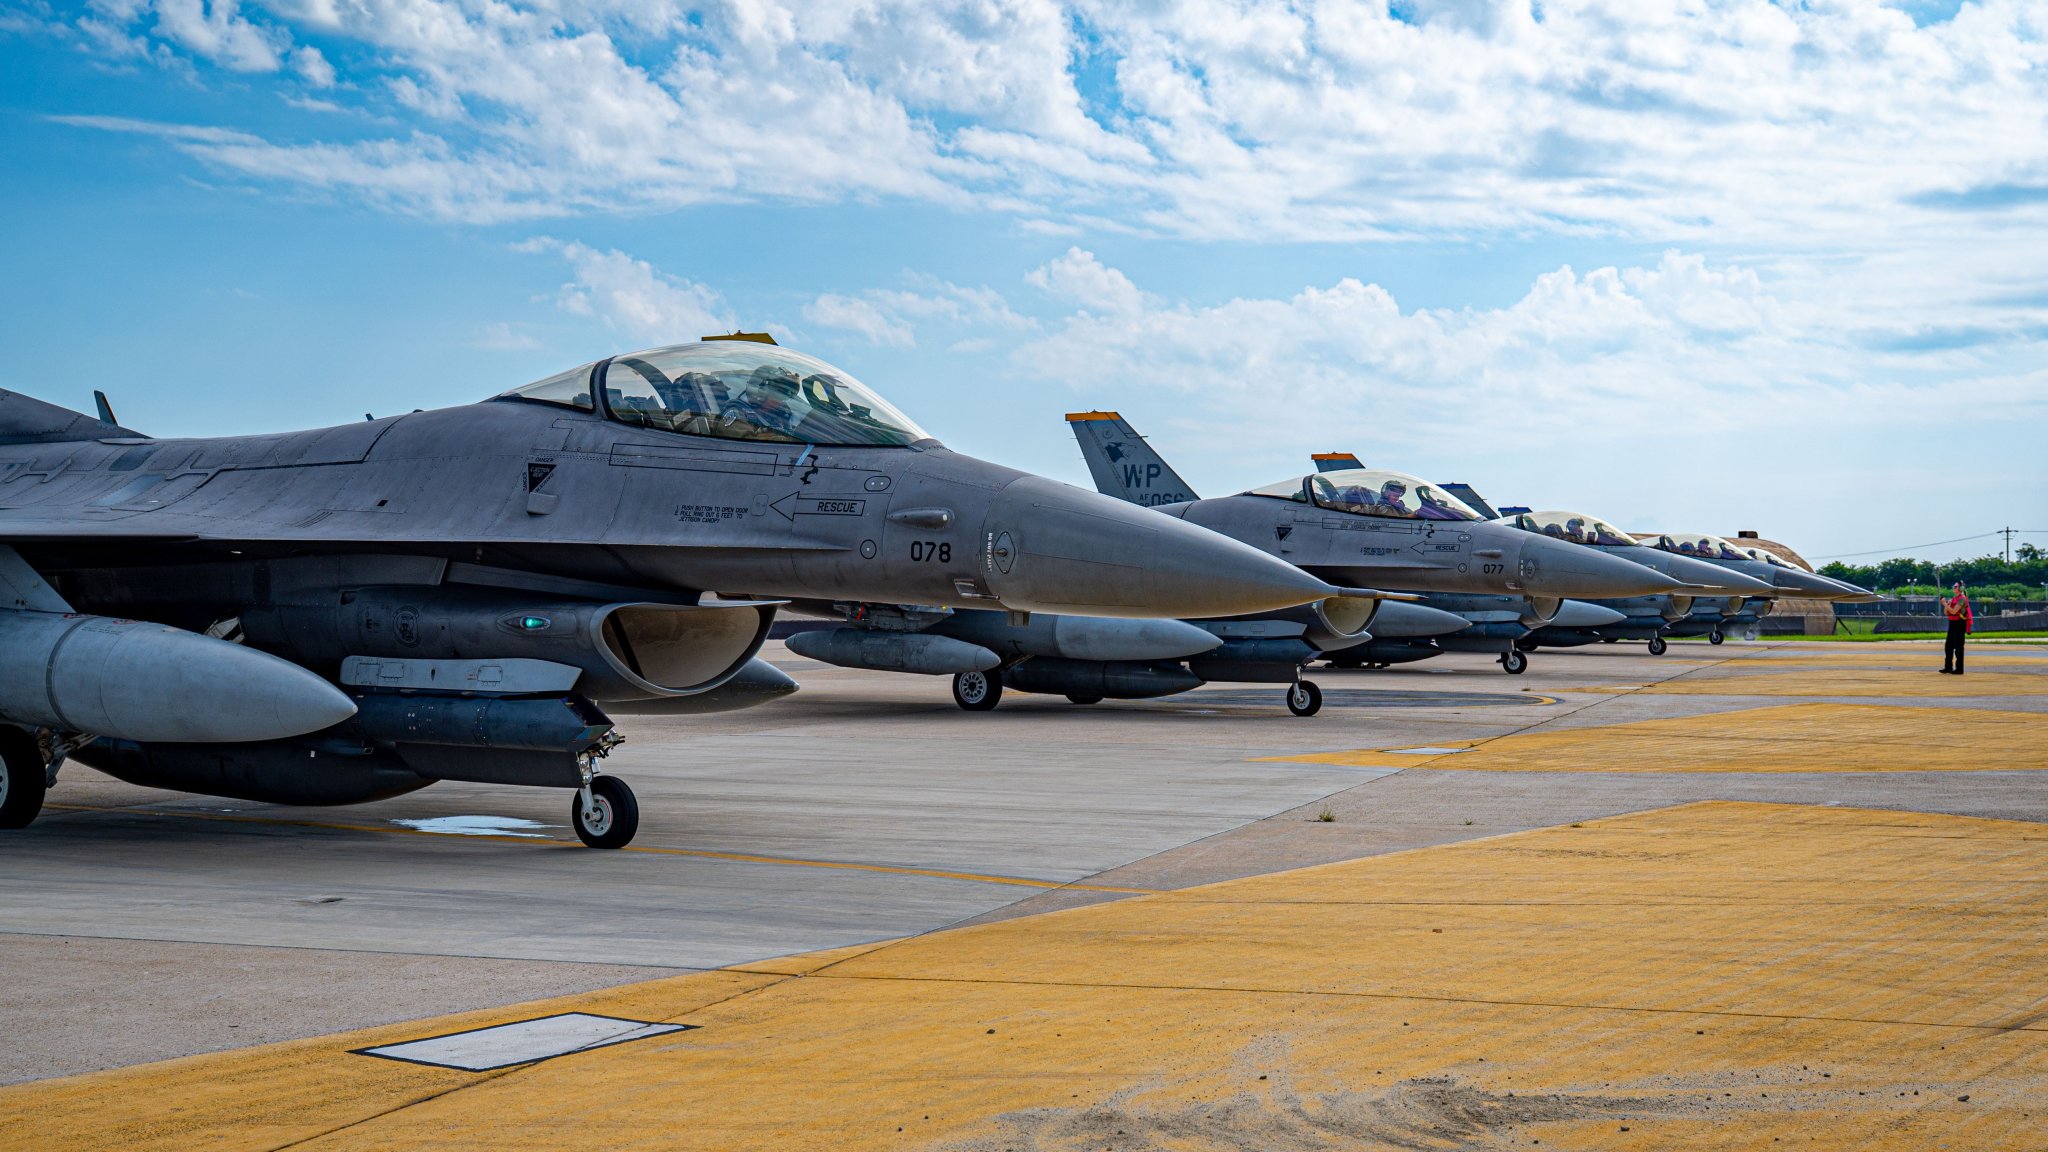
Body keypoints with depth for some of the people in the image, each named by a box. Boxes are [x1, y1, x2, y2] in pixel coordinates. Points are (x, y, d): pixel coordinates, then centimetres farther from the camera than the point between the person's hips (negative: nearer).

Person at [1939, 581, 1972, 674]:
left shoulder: (1962, 599, -11)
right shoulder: (1953, 599, 16)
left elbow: (1953, 611, -21)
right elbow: (1946, 613, 15)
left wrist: (1945, 604, -15)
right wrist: (1947, 605, -1)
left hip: (1959, 624, -9)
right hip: (1952, 624, 9)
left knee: (1958, 647, -6)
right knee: (1948, 646, 11)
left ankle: (1959, 669, -3)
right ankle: (1948, 667, 18)